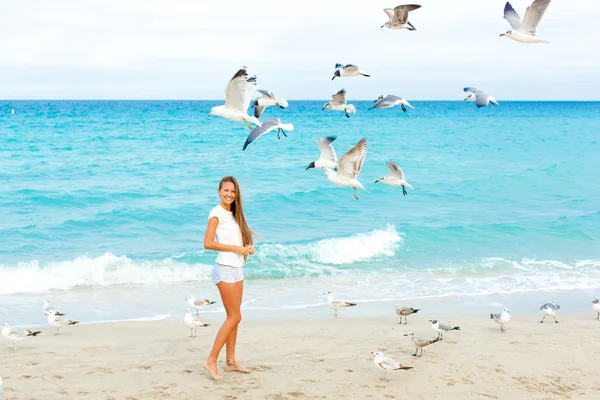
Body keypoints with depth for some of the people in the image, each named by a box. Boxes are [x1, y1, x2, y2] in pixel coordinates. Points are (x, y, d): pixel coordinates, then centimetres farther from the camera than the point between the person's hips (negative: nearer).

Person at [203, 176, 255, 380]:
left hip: (237, 269, 8)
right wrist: (236, 248, -18)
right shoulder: (217, 213, -10)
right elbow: (208, 243, -18)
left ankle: (231, 362, 16)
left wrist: (247, 248, -1)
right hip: (225, 270, -8)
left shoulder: (233, 214, 15)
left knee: (233, 317, 10)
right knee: (234, 317, -9)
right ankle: (211, 361, -6)